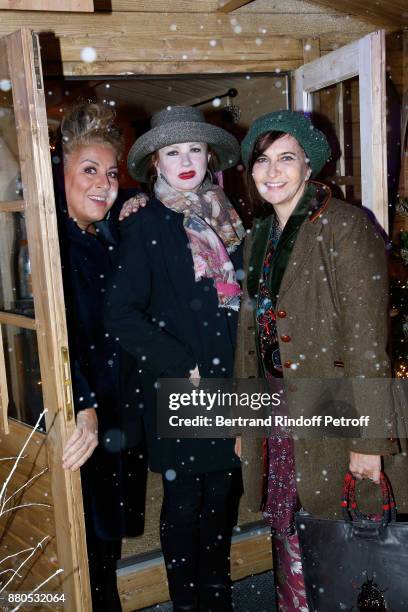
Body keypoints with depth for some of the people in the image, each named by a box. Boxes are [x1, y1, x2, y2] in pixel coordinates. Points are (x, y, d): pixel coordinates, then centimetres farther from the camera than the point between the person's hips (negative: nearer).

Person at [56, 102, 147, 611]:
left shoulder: (112, 235, 9)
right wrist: (82, 407, -34)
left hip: (121, 424, 7)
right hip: (77, 431, -6)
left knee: (110, 539, 19)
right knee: (90, 551, 6)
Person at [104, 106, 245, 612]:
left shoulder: (225, 218, 8)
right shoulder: (145, 227, -8)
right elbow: (120, 315, -14)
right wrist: (183, 367, -14)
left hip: (230, 384, 5)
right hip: (179, 391, -5)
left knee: (223, 495, 16)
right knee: (184, 503, 10)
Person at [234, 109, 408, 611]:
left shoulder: (343, 226, -12)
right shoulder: (261, 235, 10)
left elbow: (366, 338, -16)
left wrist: (367, 438, -17)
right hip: (277, 413, 6)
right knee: (286, 534, 14)